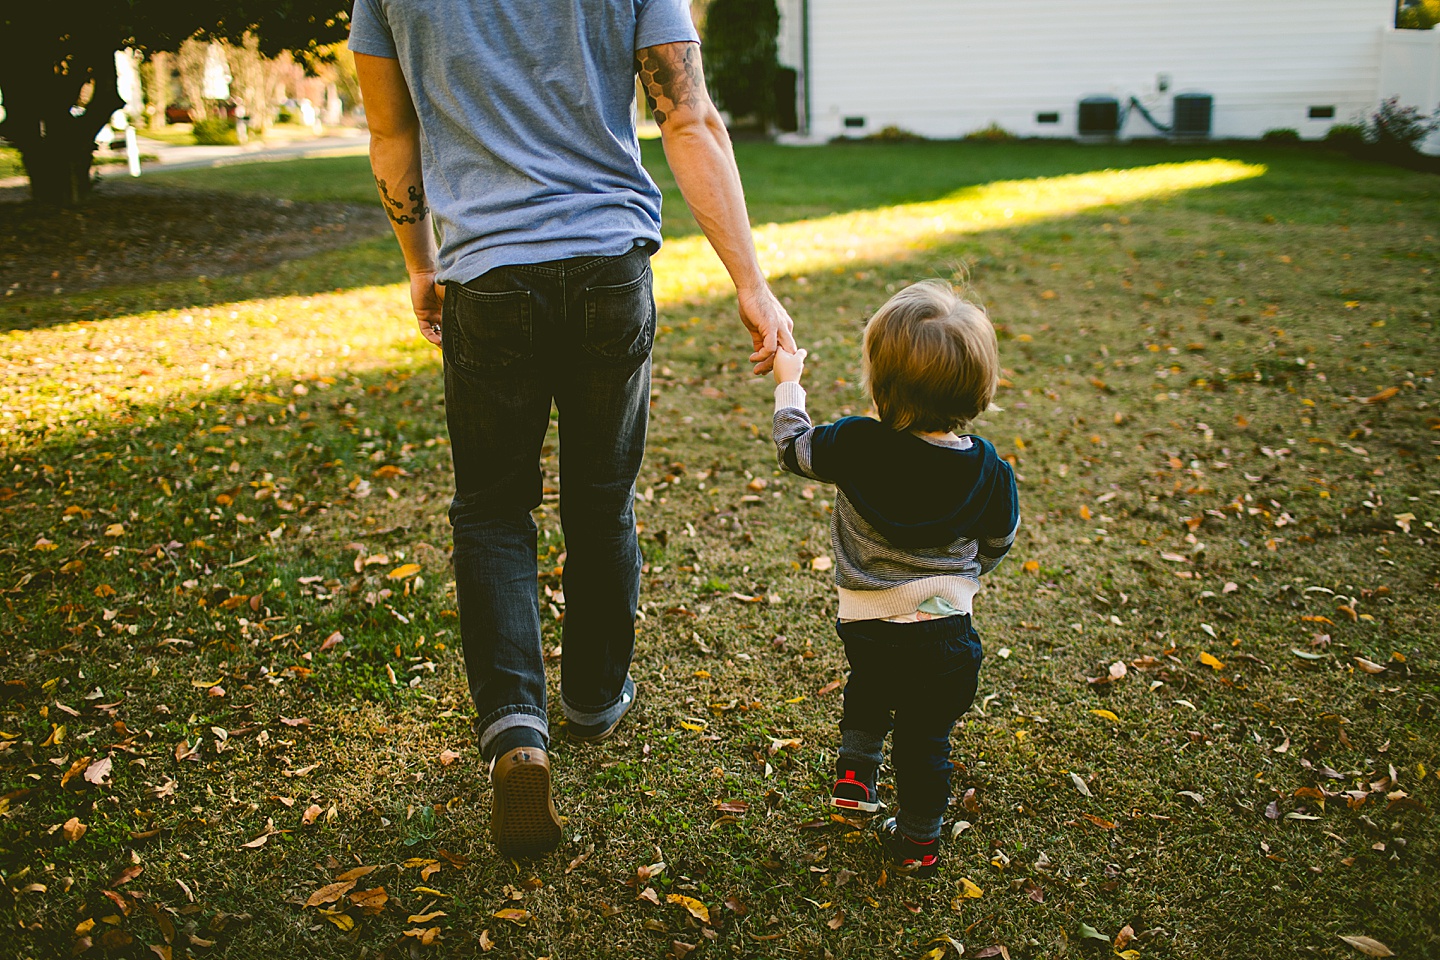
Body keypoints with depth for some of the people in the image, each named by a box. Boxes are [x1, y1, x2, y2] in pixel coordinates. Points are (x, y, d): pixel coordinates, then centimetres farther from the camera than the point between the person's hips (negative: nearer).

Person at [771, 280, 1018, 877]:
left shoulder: (855, 446, -18)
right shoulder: (990, 470, -11)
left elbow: (794, 444, 1)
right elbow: (998, 543, 5)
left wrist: (788, 383, 18)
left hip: (865, 623, 0)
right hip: (944, 633, 1)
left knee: (869, 687, 33)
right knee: (924, 737, 17)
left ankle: (854, 772, 38)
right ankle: (918, 840, 30)